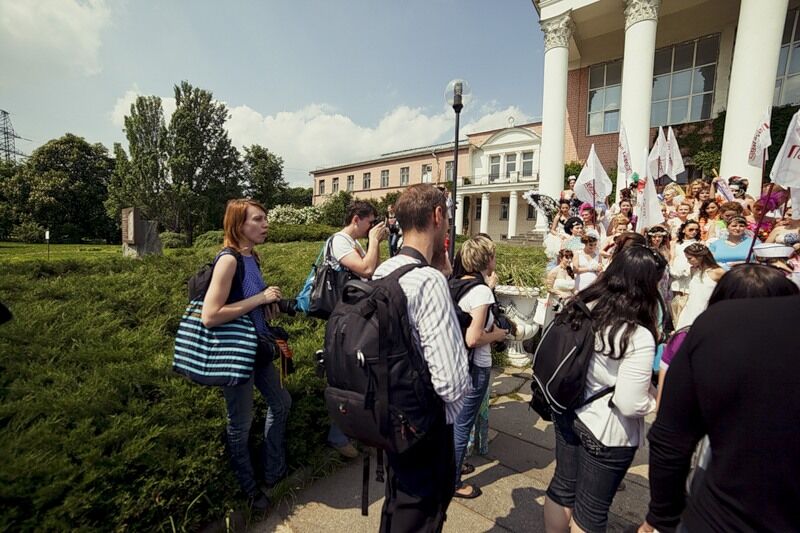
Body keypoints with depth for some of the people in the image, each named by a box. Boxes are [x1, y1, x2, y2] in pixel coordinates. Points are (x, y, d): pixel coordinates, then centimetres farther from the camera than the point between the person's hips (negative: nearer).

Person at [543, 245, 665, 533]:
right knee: (592, 508, 18)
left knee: (563, 485, 25)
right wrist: (655, 396, -5)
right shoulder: (638, 337, -26)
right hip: (606, 430, -5)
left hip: (567, 412, 6)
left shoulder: (582, 307, -7)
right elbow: (631, 405, -24)